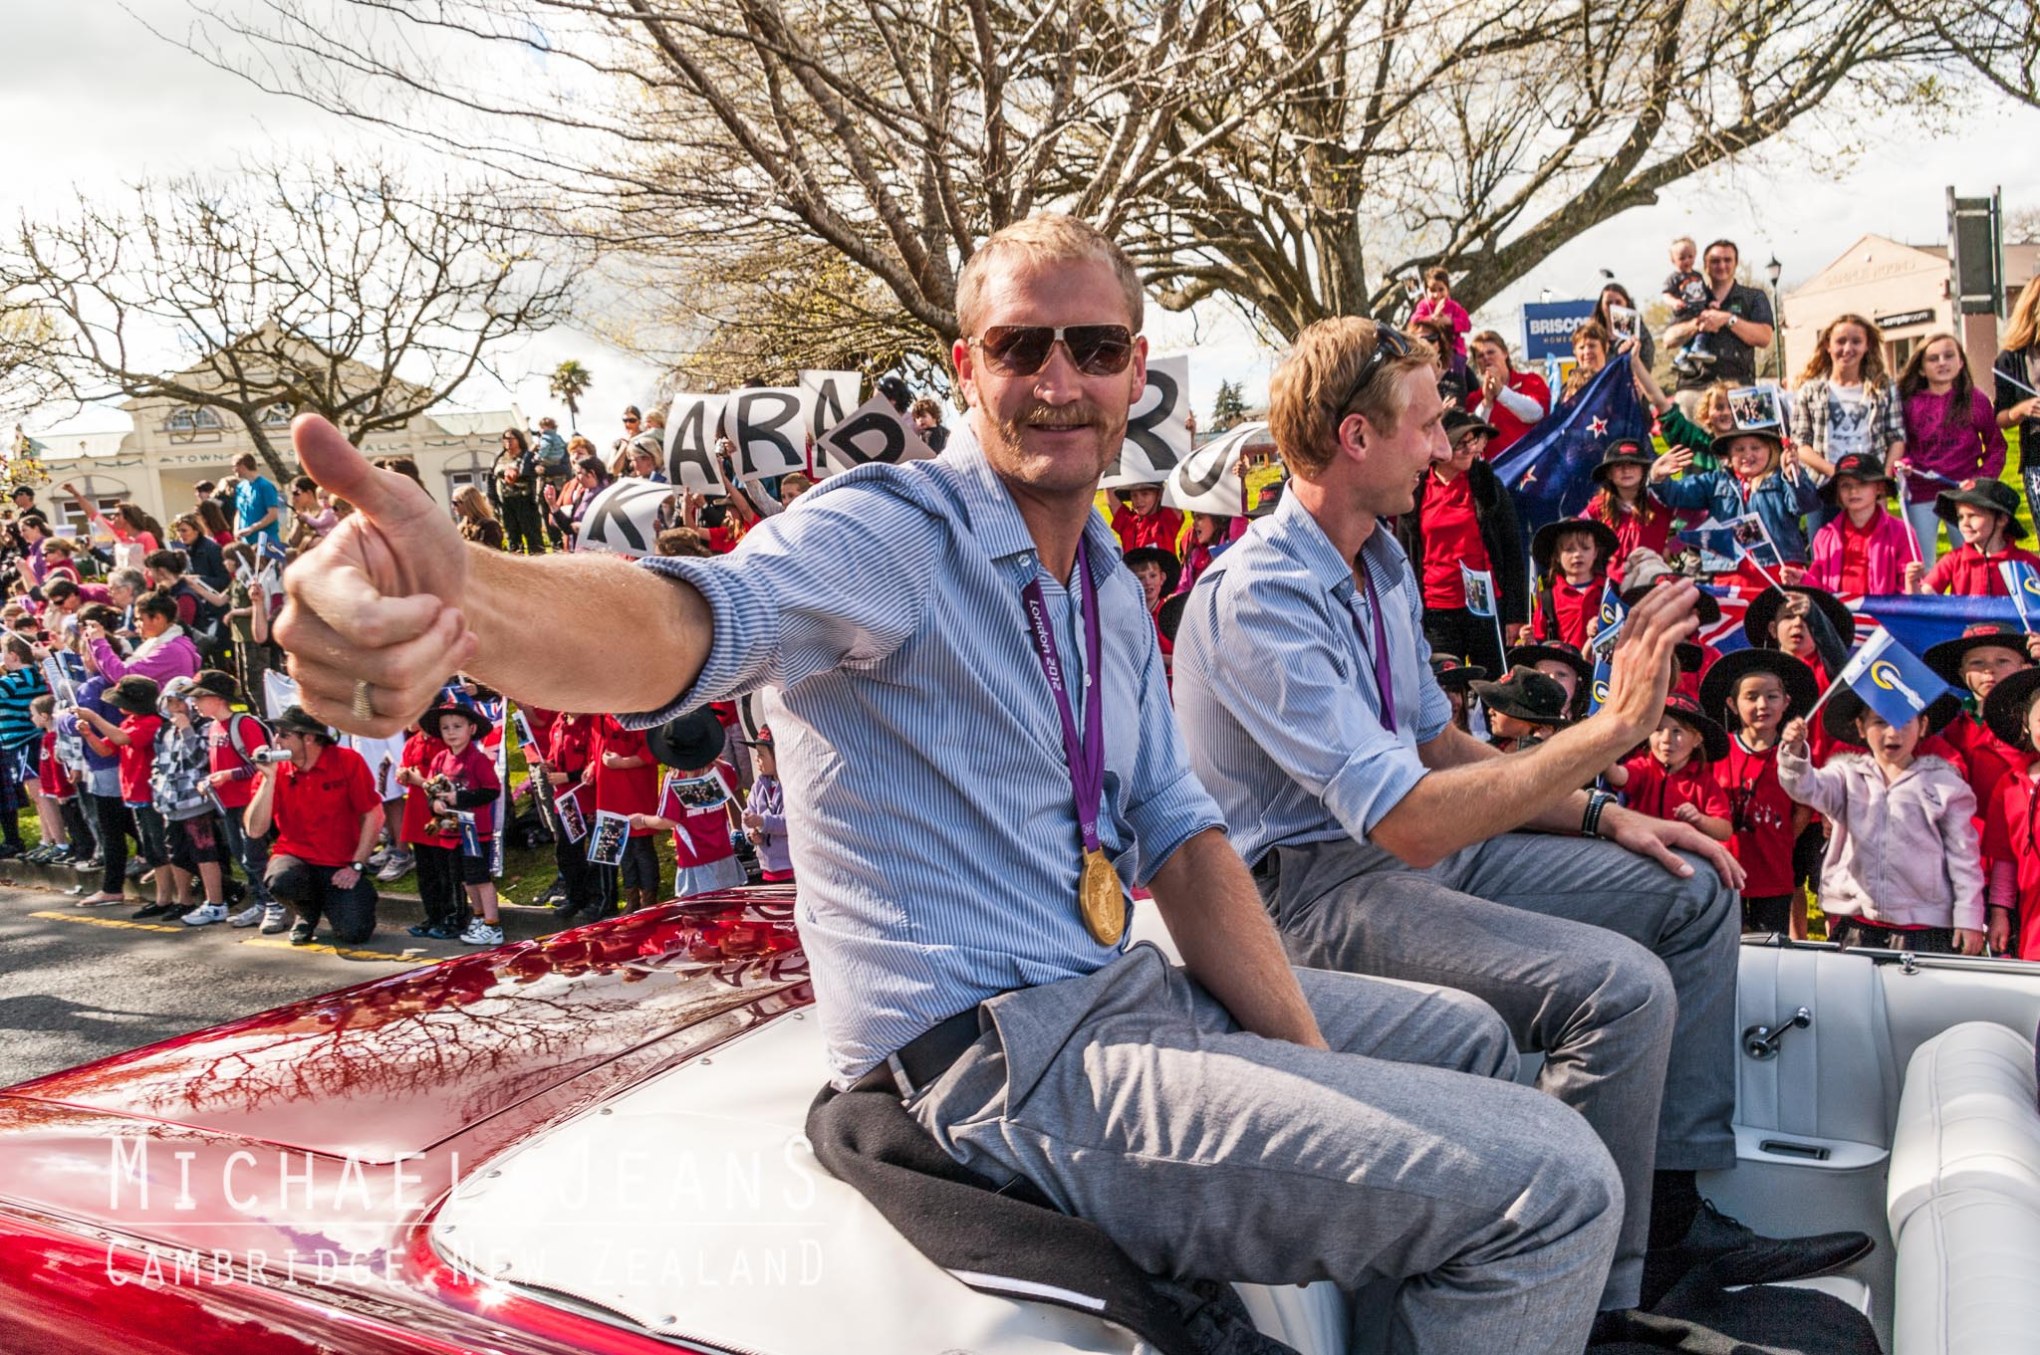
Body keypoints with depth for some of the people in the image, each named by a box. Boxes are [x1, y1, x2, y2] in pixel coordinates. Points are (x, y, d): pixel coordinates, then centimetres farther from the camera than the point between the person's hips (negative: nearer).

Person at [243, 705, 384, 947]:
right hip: (295, 857, 2)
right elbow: (255, 830, -10)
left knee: (353, 932, -21)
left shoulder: (347, 761, -8)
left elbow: (373, 815, -6)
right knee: (281, 881, -35)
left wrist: (356, 866, -11)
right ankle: (308, 913, 4)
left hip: (340, 866, -1)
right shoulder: (274, 770, -2)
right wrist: (269, 777, -17)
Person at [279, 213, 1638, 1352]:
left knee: (1462, 1034, 27)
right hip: (1002, 1049, -9)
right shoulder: (891, 531, -15)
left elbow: (1179, 837, 7)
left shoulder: (1112, 585, 11)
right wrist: (464, 601, -59)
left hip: (1119, 989, 9)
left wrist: (1312, 1076, -3)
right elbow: (698, 619, -37)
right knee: (1550, 1186, -15)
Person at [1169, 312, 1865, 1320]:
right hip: (1315, 886, -10)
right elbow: (1409, 821, -32)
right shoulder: (1257, 597, -24)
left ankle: (1672, 1211, 15)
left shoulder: (1383, 563, 7)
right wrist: (1614, 726, -29)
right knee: (1621, 984, -27)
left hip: (1416, 834, 10)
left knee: (1696, 891, 9)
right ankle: (1595, 1298, -7)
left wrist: (1602, 817, 7)